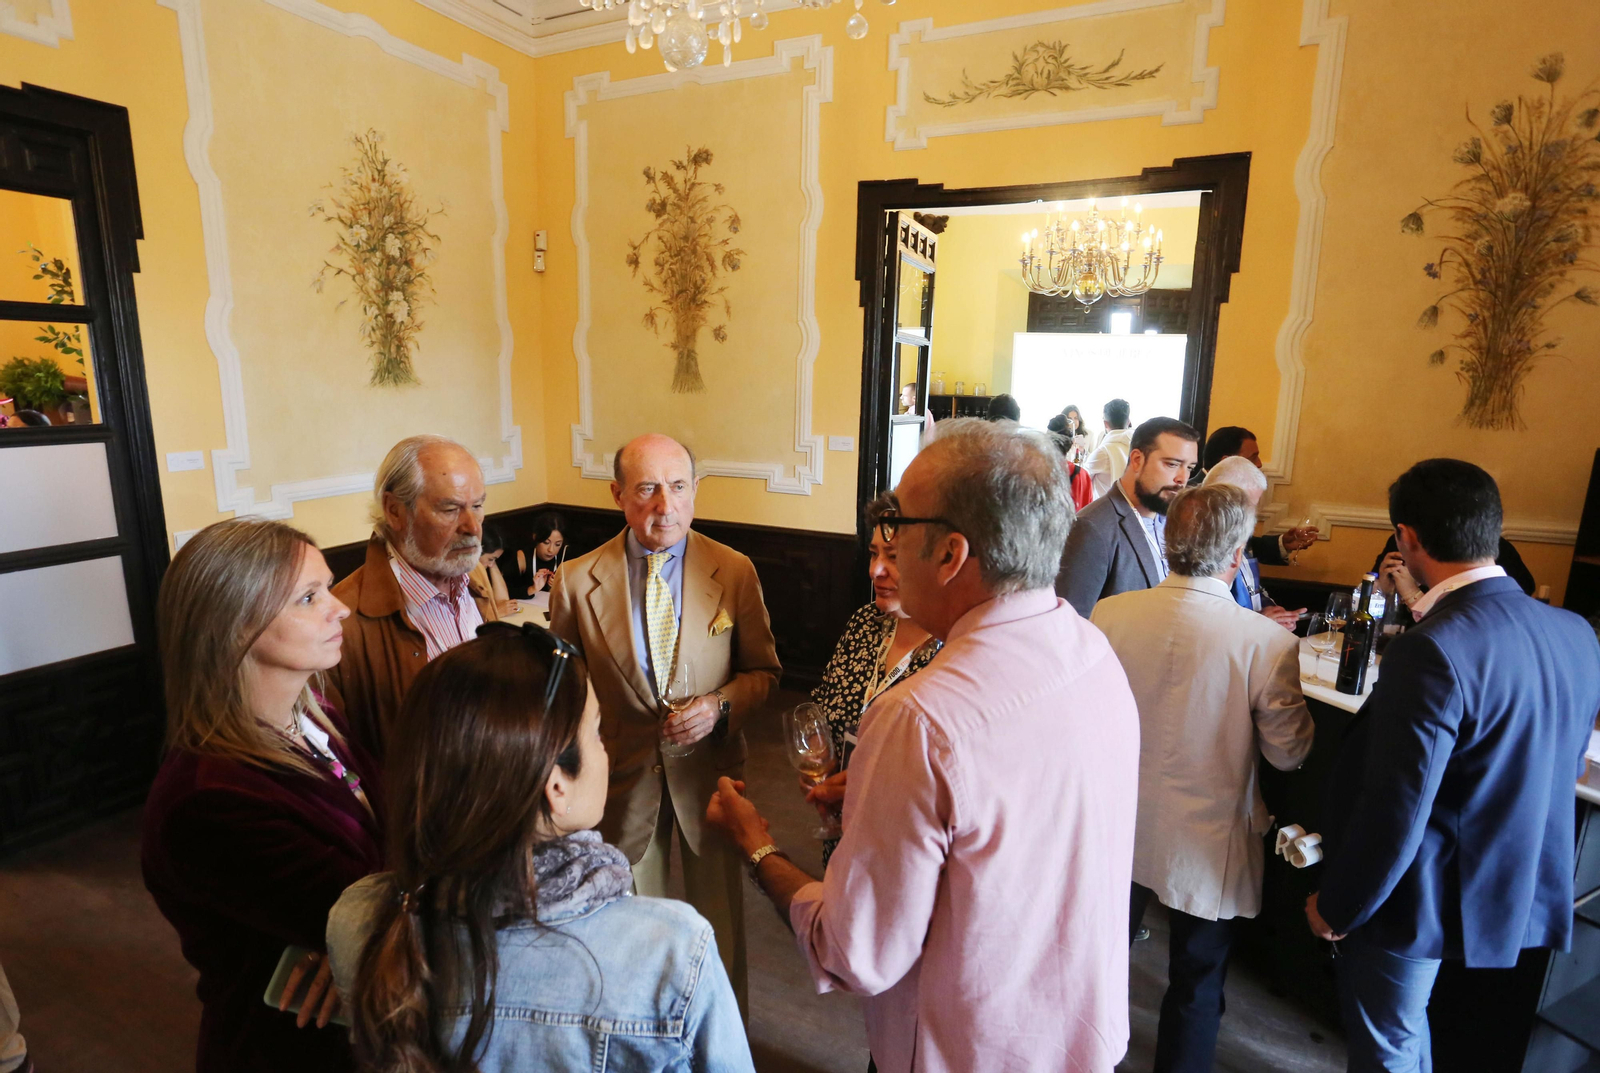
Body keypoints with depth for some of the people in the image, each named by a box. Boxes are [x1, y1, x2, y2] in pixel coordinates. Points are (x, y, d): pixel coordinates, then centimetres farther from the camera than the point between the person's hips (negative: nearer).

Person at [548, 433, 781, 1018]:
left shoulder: (735, 571, -9)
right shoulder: (576, 581, -9)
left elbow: (764, 670, 0)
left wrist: (720, 705, -18)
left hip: (708, 771, 0)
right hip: (622, 777, 0)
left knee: (719, 922, 19)